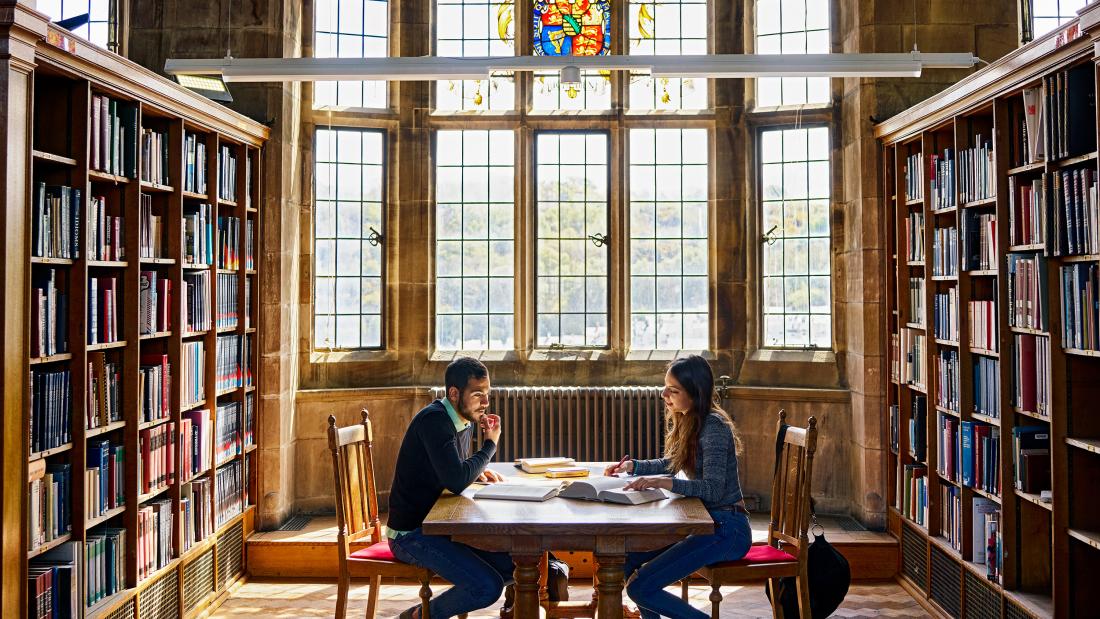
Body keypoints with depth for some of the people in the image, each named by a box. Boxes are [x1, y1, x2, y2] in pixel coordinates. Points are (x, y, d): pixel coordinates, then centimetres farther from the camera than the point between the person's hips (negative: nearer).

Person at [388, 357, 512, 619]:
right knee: (487, 587, -22)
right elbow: (456, 481, -31)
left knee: (514, 565, 5)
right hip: (410, 534, -9)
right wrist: (490, 444, -16)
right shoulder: (434, 420, -21)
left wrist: (478, 472, 2)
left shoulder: (466, 420, 8)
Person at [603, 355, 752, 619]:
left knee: (640, 588, -16)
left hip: (727, 530, -9)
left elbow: (713, 488, -27)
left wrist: (662, 482, -38)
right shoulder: (686, 422, 9)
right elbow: (670, 463, 24)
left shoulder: (713, 427, -19)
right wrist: (632, 466, 9)